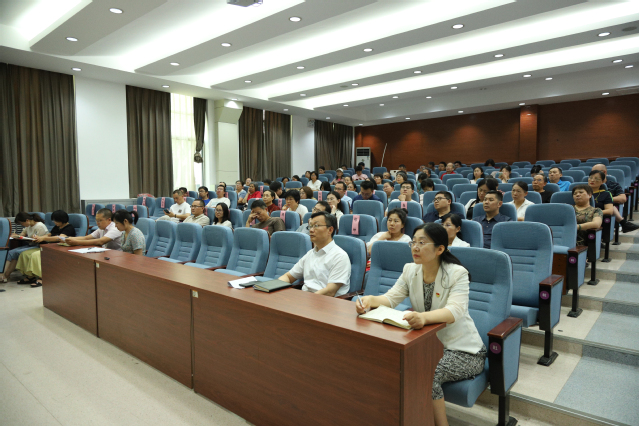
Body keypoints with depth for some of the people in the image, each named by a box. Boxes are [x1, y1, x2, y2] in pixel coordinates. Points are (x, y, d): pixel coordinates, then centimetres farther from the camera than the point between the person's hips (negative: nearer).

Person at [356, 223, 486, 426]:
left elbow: (454, 311, -35)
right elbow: (392, 297, -9)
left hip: (463, 350, -5)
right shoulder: (410, 270, -2)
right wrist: (371, 300, -33)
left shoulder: (457, 274, -19)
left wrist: (423, 317, -56)